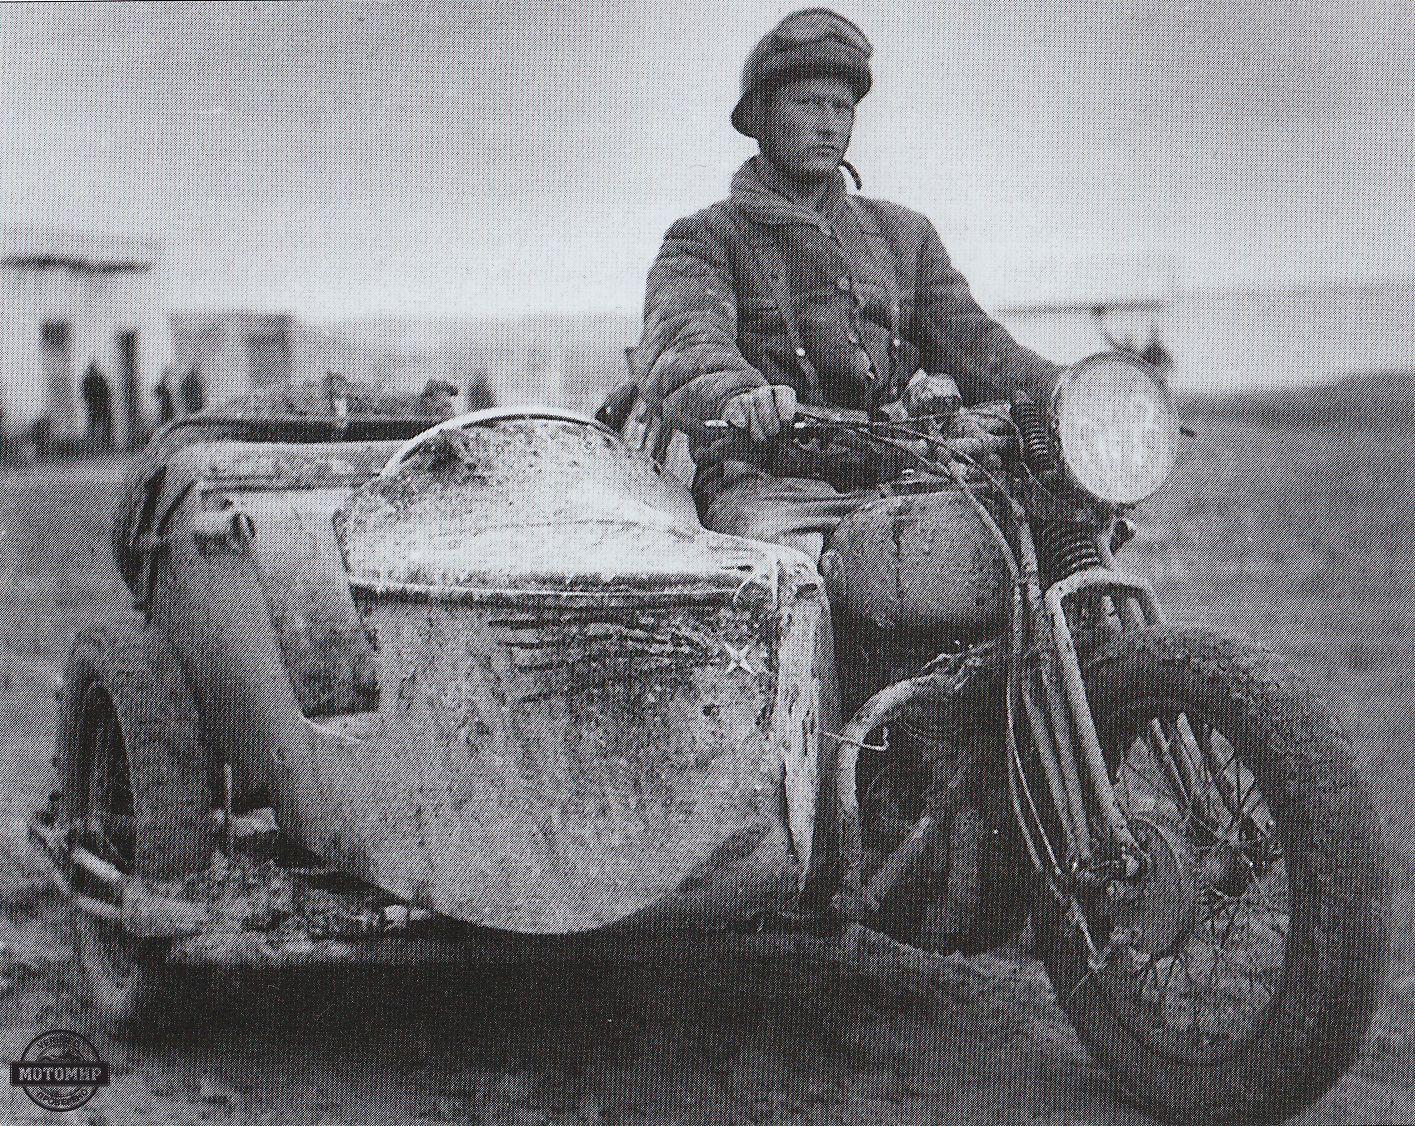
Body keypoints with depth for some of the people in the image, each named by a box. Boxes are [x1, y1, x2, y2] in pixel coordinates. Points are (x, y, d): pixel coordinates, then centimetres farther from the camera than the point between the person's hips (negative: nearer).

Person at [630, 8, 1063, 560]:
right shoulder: (708, 238, 11)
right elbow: (679, 343, -10)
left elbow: (968, 339, 16)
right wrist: (733, 393, -35)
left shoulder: (903, 234, 26)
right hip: (770, 482, -4)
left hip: (900, 477, 4)